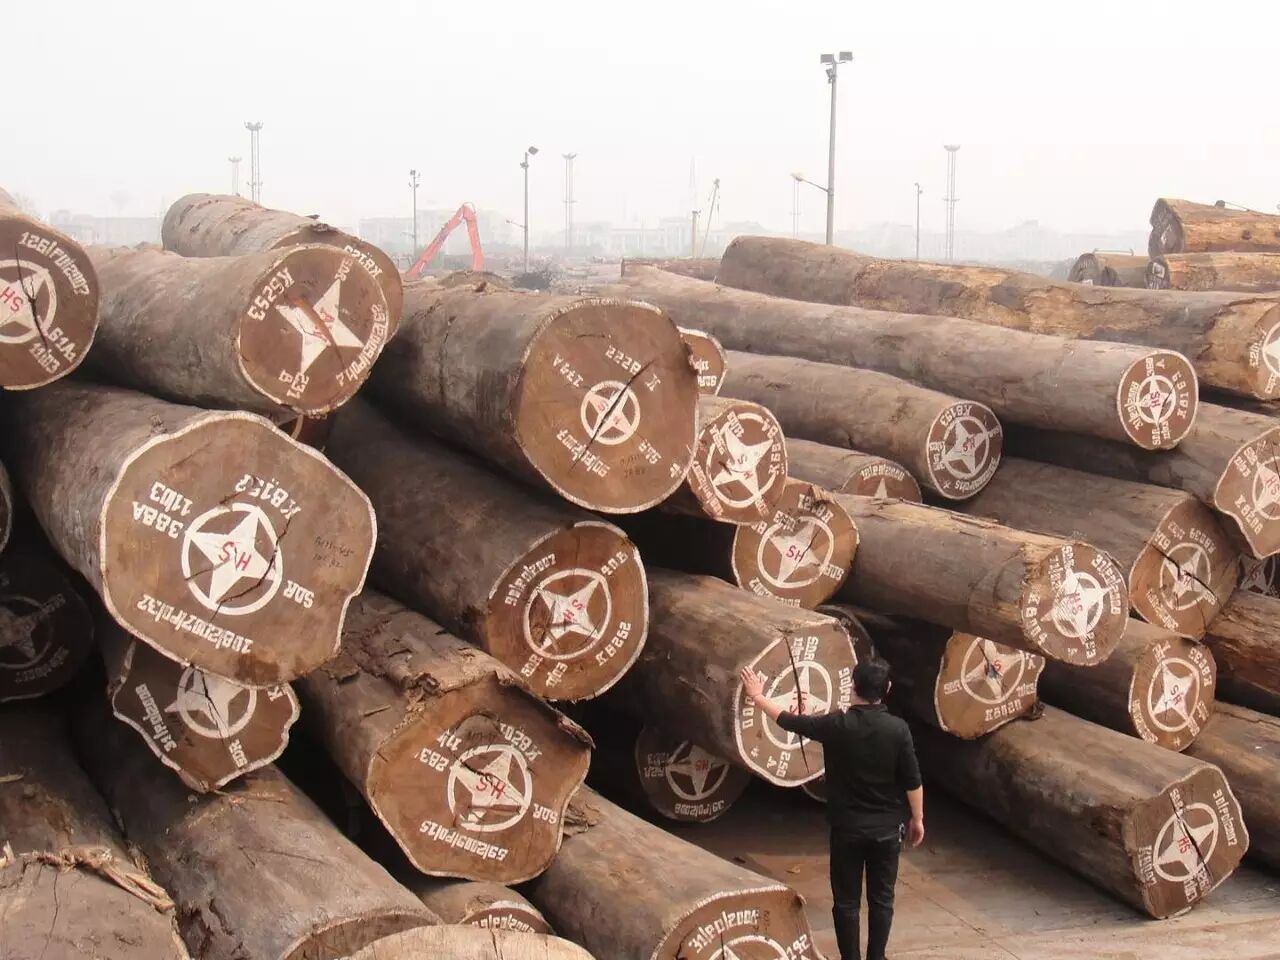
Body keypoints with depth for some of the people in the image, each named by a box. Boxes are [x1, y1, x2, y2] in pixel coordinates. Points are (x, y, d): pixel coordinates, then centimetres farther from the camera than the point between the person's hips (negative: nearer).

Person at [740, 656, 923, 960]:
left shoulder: (837, 725, -13)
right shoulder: (897, 729, -11)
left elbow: (788, 721, 0)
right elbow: (912, 781, -6)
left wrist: (758, 696, 14)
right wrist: (917, 819, 8)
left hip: (847, 828, -1)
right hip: (887, 828, 1)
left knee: (846, 901, 9)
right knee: (881, 899, 12)